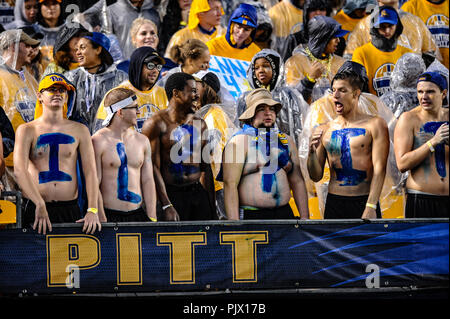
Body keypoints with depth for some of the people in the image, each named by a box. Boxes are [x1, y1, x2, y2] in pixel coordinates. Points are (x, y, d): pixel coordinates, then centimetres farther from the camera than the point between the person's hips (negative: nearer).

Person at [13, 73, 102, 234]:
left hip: (70, 209, 2)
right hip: (34, 208, -2)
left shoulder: (79, 130, 11)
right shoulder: (26, 130, 4)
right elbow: (19, 169, -9)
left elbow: (90, 171, 5)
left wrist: (92, 210, -9)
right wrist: (40, 205, -21)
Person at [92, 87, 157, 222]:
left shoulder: (142, 141, 11)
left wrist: (152, 219, 2)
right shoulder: (98, 141, -5)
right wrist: (101, 219, -12)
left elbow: (148, 181, 9)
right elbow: (94, 184, -7)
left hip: (138, 214, 4)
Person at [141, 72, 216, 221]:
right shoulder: (156, 124, -5)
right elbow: (153, 168, -11)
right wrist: (167, 206, -17)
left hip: (198, 193, 5)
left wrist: (212, 207, 12)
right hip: (171, 194, -5)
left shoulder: (199, 124, 13)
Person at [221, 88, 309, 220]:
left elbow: (297, 181, 15)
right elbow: (230, 184, -11)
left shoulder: (286, 141, 14)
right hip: (251, 216, -5)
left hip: (284, 213, 5)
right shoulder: (239, 141, -3)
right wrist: (234, 224, -18)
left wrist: (304, 216, 8)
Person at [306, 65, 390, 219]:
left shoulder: (375, 124, 0)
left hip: (364, 202, -3)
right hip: (334, 204, 3)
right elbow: (316, 176, 11)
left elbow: (379, 169, -7)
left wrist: (371, 208, -16)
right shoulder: (324, 130, 9)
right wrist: (312, 151, -9)